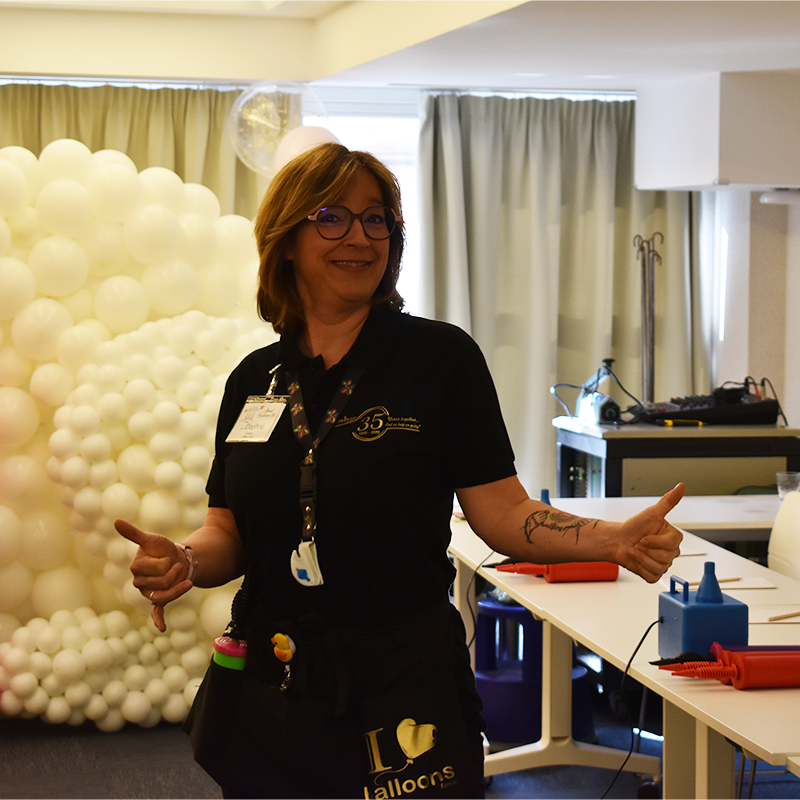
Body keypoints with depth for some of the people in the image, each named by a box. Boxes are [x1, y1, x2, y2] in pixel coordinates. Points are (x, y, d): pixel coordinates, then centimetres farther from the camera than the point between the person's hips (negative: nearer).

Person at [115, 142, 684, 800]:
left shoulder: (441, 357, -3)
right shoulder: (255, 379, 8)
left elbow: (500, 510, -6)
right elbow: (230, 530, 9)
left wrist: (615, 540, -21)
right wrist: (183, 561, -13)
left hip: (405, 691, -3)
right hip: (273, 690, 4)